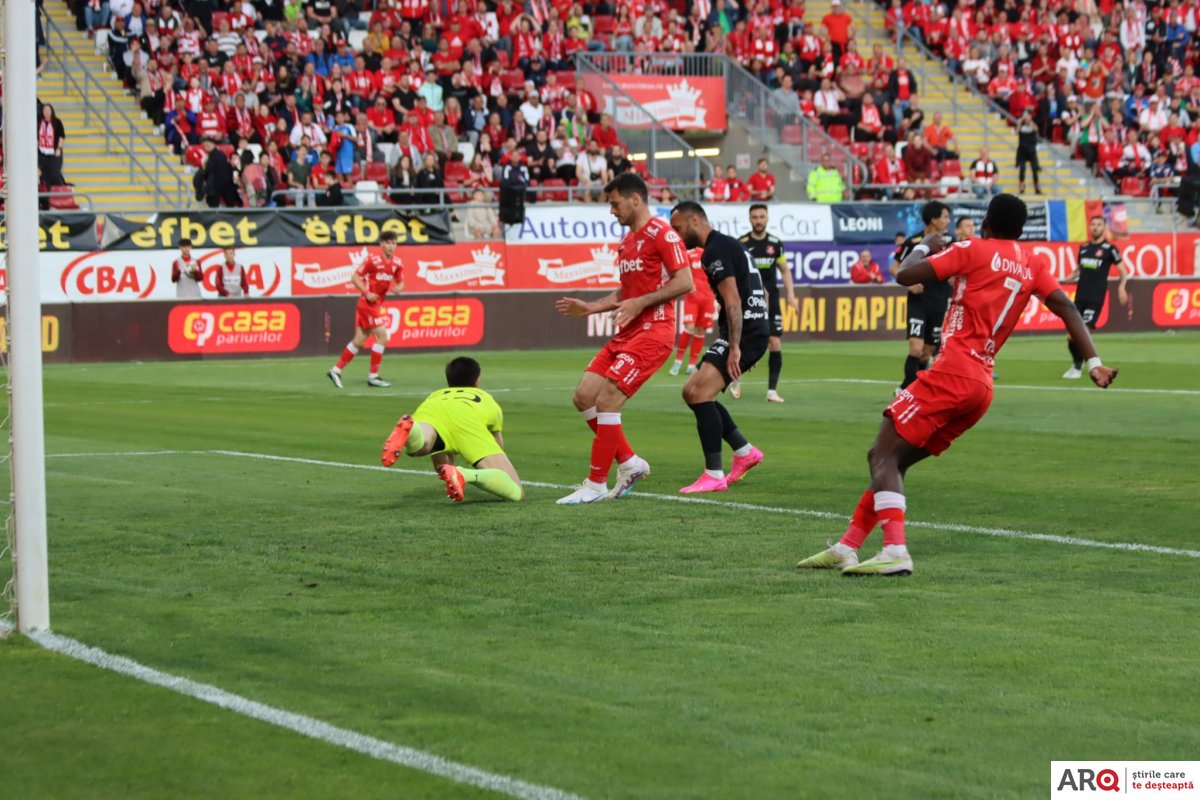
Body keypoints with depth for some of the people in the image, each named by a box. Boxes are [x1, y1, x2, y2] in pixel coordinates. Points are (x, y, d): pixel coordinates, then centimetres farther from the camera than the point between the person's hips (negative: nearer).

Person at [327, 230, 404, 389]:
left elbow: (400, 282, 14)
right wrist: (367, 293, -20)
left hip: (377, 305, 7)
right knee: (382, 337, -11)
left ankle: (336, 370, 19)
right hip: (368, 304, -7)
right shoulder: (372, 260, -14)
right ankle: (373, 376, -4)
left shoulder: (397, 263, 4)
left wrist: (398, 288, -9)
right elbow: (355, 277, -10)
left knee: (359, 341, 10)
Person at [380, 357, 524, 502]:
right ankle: (464, 475, -37)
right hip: (468, 421, -2)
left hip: (429, 414, 2)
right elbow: (499, 446, 62)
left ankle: (407, 429, -68)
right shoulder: (487, 399, 46)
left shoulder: (435, 396, 49)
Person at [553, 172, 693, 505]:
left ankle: (597, 484, -8)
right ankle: (629, 463, 13)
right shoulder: (626, 241, 19)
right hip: (626, 334, 10)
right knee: (584, 397, 1)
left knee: (606, 399, -16)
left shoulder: (661, 234, -9)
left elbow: (685, 282, -16)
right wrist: (590, 307, 14)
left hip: (653, 331, -10)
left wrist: (640, 303, -20)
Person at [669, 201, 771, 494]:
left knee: (700, 393, -18)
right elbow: (761, 294, 26)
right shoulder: (728, 244, 20)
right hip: (754, 332, 11)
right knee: (692, 392, 14)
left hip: (743, 335, -11)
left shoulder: (715, 251, -12)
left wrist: (734, 347, -24)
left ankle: (714, 476, -18)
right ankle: (745, 452, 20)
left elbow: (733, 302, -21)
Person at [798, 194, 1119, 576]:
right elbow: (1066, 307, 6)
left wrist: (923, 246, 13)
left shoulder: (973, 250, -1)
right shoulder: (1033, 264, 15)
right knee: (889, 459, 15)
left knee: (885, 455, -10)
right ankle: (846, 549, 16)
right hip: (982, 386, 8)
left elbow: (906, 275, -6)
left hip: (953, 373, -8)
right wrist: (1093, 361, 2)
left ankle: (895, 551, -28)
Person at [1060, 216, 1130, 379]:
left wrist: (1122, 287, -17)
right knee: (1071, 336, 1)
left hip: (1096, 298, -5)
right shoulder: (1083, 248, 13)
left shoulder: (1109, 248, -1)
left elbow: (1123, 270, 1)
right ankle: (1076, 364, 23)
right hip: (1080, 297, 5)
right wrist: (1069, 278, 3)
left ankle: (1078, 368, -3)